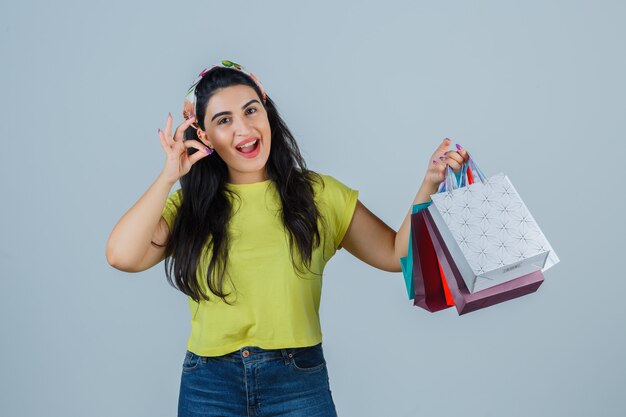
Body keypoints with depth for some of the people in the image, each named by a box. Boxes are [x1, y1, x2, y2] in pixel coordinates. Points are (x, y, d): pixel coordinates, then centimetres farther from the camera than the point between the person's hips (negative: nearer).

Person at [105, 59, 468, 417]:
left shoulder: (319, 195, 2)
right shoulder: (190, 205, 2)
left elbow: (397, 254, 0)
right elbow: (122, 256, -13)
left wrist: (430, 183, -12)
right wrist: (168, 177, -10)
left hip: (299, 383, 0)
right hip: (209, 387, 1)